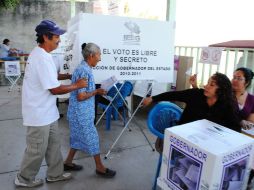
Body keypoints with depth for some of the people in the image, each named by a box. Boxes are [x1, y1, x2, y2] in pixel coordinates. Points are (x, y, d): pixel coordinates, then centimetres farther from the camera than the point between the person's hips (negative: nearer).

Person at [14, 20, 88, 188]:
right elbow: (55, 89, -23)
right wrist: (77, 85, -11)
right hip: (39, 113, -10)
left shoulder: (39, 54, 9)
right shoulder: (42, 58, -25)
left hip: (46, 112, 10)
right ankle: (24, 179, 31)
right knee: (37, 150, 9)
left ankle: (55, 174, 35)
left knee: (54, 144, 19)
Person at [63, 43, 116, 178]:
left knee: (79, 138, 20)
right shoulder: (84, 71, -22)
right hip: (81, 113, -10)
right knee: (92, 138, 3)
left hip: (81, 112, 10)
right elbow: (81, 96, -24)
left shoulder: (84, 68, 9)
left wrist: (96, 91, 6)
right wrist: (96, 92, -12)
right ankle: (99, 167, 19)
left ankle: (68, 163, 34)